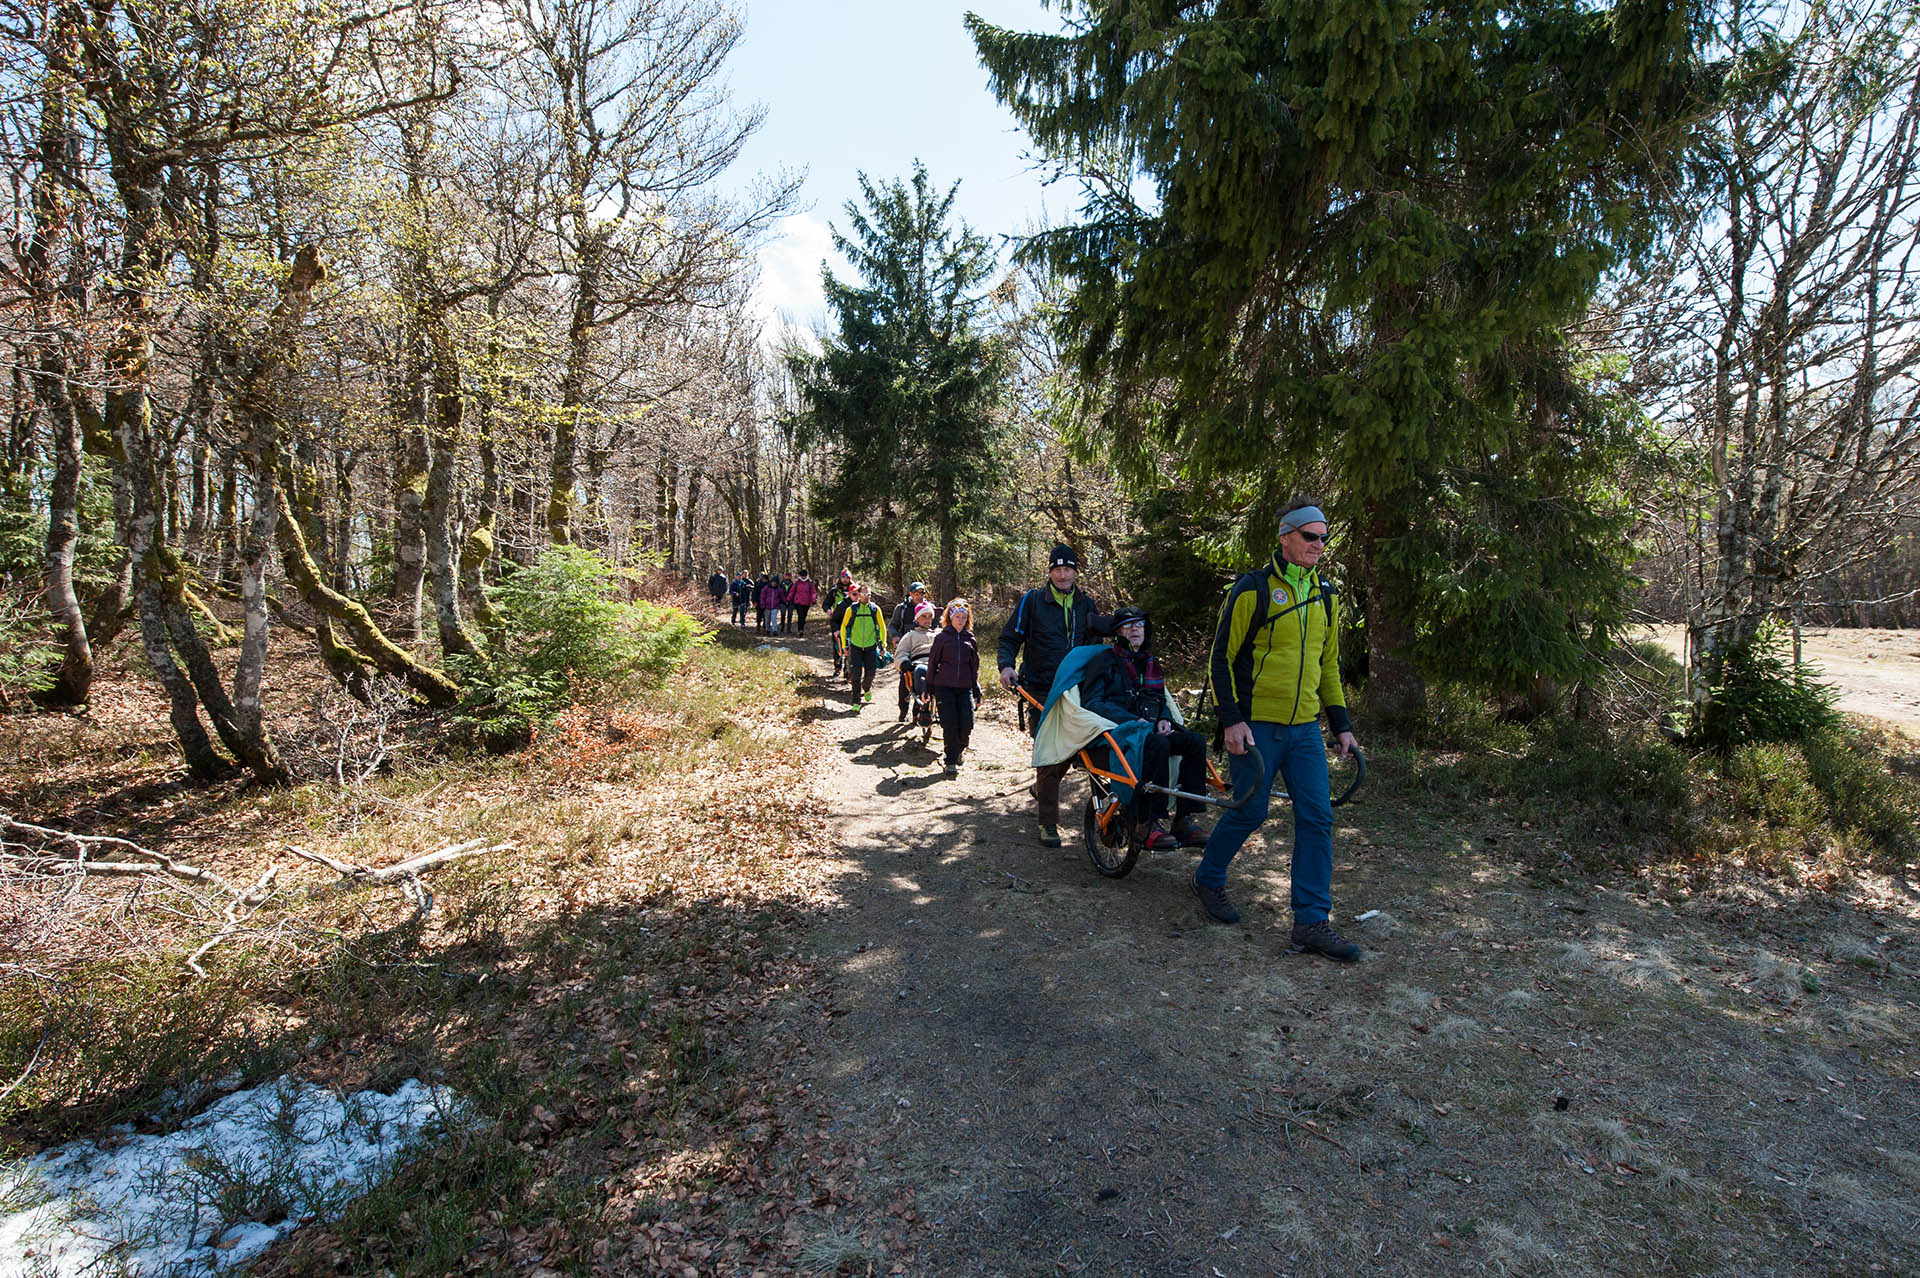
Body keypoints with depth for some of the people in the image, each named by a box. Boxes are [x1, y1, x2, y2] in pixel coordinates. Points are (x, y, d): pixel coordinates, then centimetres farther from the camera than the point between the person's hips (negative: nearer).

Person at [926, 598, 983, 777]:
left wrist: (977, 692, 13)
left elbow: (974, 667, 16)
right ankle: (951, 761, 6)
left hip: (964, 688, 2)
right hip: (944, 686, -2)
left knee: (967, 724, -7)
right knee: (950, 724, -8)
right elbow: (932, 663, 5)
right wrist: (929, 688, 2)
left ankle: (960, 749, 24)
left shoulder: (970, 640, 11)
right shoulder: (942, 637, 4)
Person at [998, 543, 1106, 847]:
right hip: (1040, 692, -4)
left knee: (1069, 752, 9)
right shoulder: (1032, 600, -2)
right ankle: (1048, 822, 4)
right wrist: (1006, 665, -17)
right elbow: (1010, 637, 0)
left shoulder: (1085, 605, 10)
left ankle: (1041, 791, 38)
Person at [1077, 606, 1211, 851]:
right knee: (1157, 744, -36)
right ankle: (1146, 823, -31)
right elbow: (1091, 703, -6)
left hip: (1149, 730, 6)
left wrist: (1164, 719, 0)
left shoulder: (1151, 663, 24)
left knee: (1196, 741, -21)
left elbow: (1161, 700, 26)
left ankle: (1185, 819, -21)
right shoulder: (1105, 661, 4)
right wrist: (1132, 720, -18)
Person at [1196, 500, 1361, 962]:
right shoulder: (1252, 590, -9)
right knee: (1250, 812, 2)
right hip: (1255, 726, -6)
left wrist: (1341, 725, 14)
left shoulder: (1326, 596, 11)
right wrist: (1231, 719, -15)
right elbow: (1221, 658, -8)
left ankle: (1312, 920, 9)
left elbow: (1329, 665, 19)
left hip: (1305, 729, 6)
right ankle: (1208, 879, 28)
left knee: (1317, 818, 1)